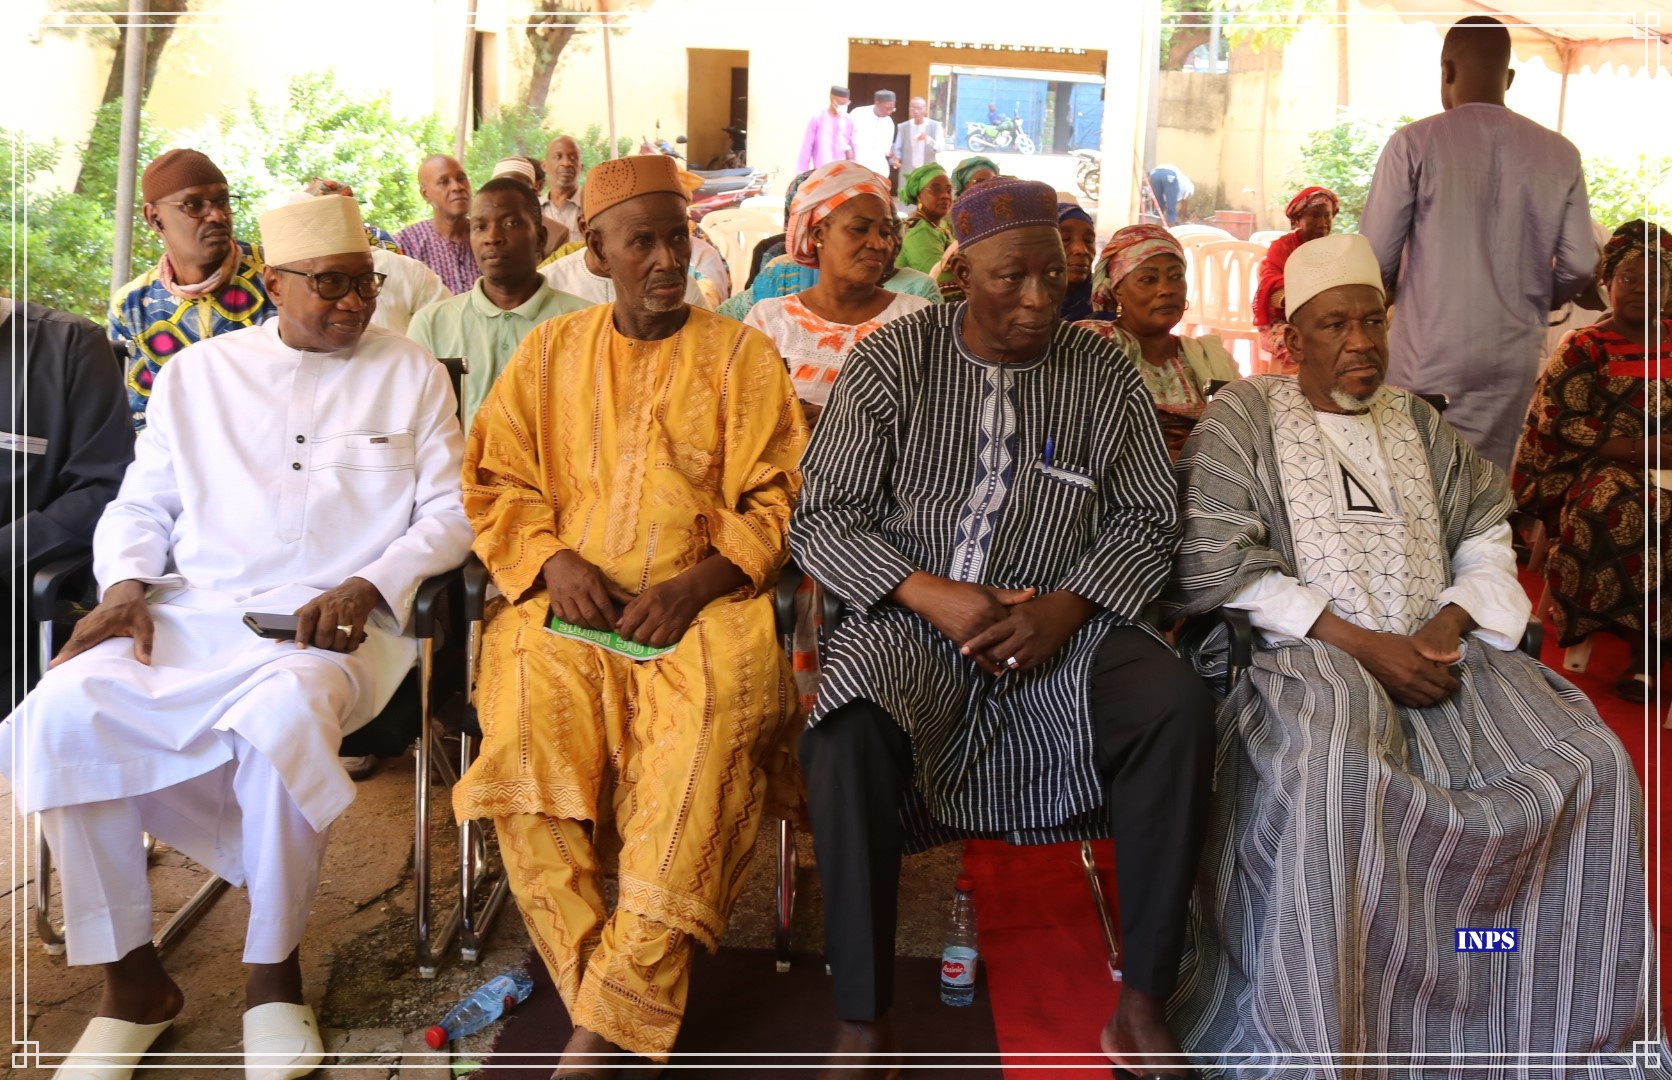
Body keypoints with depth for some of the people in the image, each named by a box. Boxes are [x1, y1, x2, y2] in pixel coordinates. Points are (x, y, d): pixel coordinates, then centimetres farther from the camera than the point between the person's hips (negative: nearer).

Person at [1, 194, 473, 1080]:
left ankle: (274, 973, -13)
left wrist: (367, 587, -11)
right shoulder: (197, 373, 16)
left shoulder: (412, 374, 11)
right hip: (193, 613, 3)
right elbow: (142, 505, 18)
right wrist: (125, 583, -3)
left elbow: (450, 511, 5)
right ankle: (131, 976, -6)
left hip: (336, 621, -3)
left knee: (285, 714, -36)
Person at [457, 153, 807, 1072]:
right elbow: (494, 481, 15)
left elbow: (776, 502, 5)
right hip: (568, 607, 2)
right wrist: (554, 561, -4)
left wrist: (697, 583, -11)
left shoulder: (740, 355, 10)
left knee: (713, 732, -32)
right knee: (532, 727, -29)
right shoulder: (549, 352, 16)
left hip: (702, 607, -2)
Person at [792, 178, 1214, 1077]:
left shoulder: (1101, 374, 6)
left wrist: (1068, 606, -11)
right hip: (910, 615, -1)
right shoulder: (891, 361, 2)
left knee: (1177, 708, -25)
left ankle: (1142, 1007, -11)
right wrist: (930, 594, -16)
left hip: (1060, 623, 2)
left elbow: (1145, 519, 8)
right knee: (851, 732, -33)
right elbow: (823, 518, -1)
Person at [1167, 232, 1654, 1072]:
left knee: (1591, 767, -17)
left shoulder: (1418, 424, 21)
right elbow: (1214, 569, -8)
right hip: (1300, 657, -5)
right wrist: (1359, 643, -14)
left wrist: (1448, 623, -7)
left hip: (1436, 654, 6)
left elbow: (1487, 533, 16)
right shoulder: (1242, 418, 4)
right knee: (1330, 779, -37)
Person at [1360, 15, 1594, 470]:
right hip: (1514, 355, 3)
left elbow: (1376, 258, -8)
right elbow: (1578, 266, 3)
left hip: (1429, 352, -3)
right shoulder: (1559, 154, 3)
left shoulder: (1415, 143, -7)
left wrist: (1392, 296, 14)